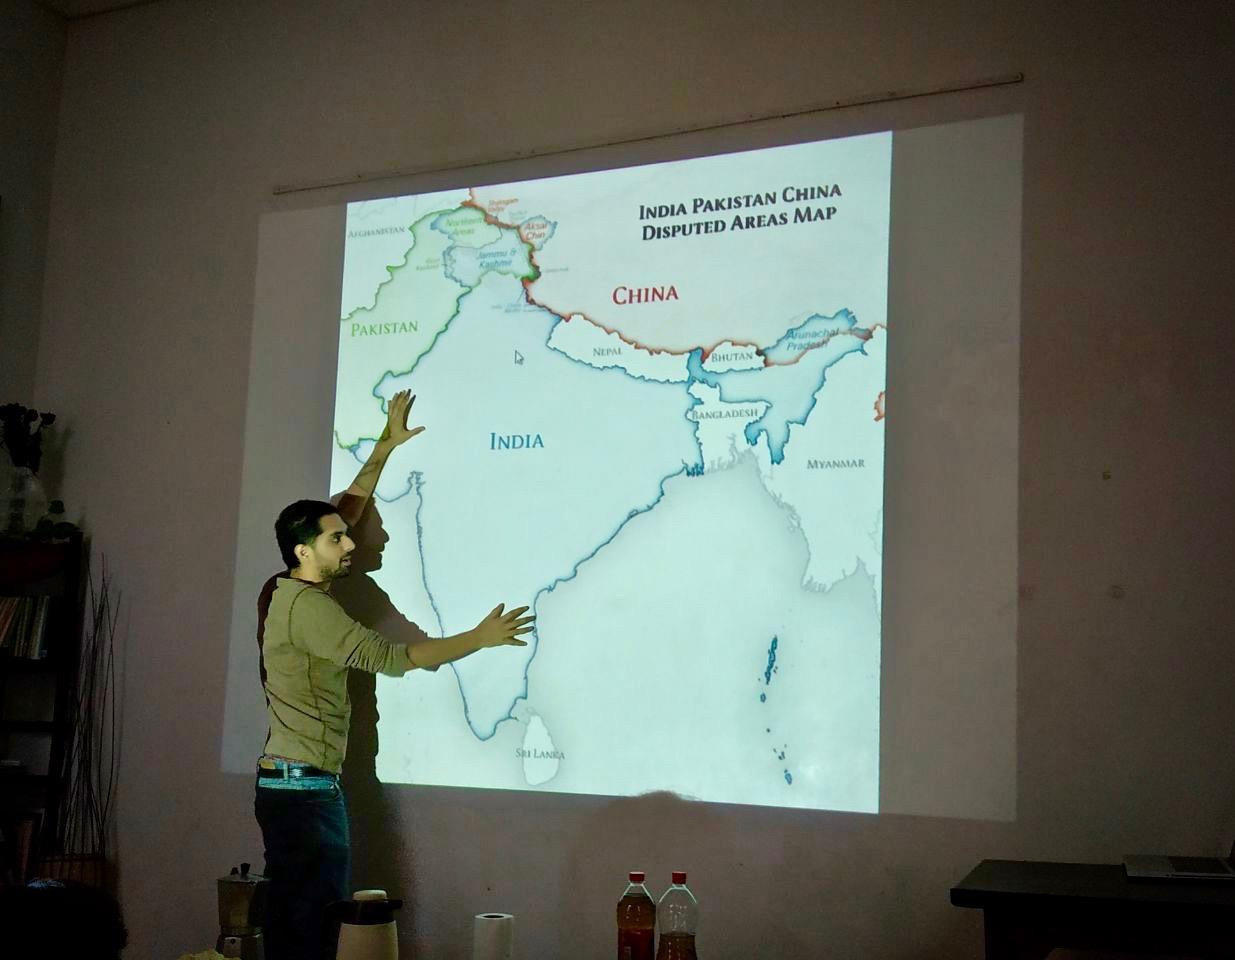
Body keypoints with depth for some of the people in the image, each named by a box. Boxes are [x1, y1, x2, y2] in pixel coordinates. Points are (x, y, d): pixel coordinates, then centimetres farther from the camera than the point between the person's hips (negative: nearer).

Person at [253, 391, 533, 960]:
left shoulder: (285, 591, 10)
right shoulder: (308, 608, -17)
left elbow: (347, 509, 18)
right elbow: (394, 657, -21)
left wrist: (386, 446, 21)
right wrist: (481, 637, -16)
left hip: (292, 786, 10)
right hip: (304, 790, -10)